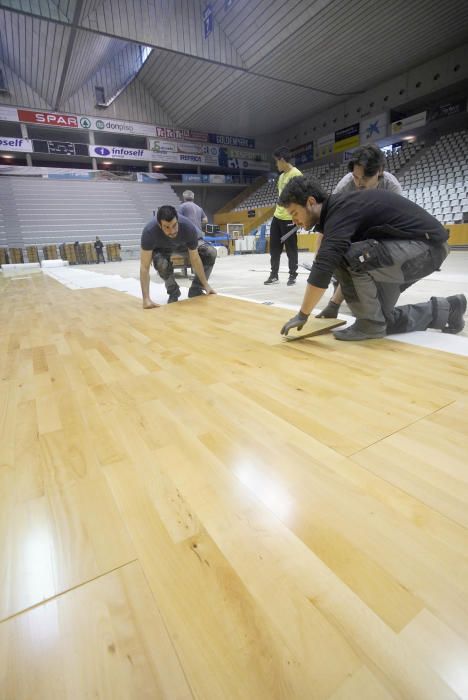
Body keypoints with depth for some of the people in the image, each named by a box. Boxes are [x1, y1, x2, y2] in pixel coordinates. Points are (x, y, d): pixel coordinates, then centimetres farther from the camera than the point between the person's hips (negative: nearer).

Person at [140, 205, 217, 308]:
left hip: (183, 244, 2)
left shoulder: (188, 228, -38)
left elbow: (195, 259, -26)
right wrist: (146, 298, -46)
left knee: (211, 253, -19)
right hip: (161, 248, -1)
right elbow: (144, 266, -40)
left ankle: (195, 291, -3)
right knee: (162, 264, -35)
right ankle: (173, 293, -4)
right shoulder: (149, 231, -41)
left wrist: (205, 284, -22)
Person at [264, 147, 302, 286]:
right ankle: (274, 275, 17)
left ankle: (293, 276, 12)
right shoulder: (282, 176, 17)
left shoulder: (296, 174, -9)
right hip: (277, 216, 9)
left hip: (289, 218, -8)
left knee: (291, 249, 0)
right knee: (274, 248, 8)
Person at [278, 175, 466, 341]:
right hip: (418, 248, 9)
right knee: (379, 317, 9)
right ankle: (446, 310, 24)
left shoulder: (341, 209, -22)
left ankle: (369, 324, -12)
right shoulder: (335, 212, 8)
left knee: (349, 256, -31)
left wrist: (302, 315, -26)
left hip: (426, 245, -9)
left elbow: (324, 267, -31)